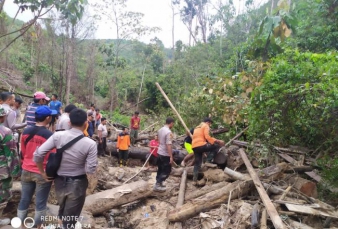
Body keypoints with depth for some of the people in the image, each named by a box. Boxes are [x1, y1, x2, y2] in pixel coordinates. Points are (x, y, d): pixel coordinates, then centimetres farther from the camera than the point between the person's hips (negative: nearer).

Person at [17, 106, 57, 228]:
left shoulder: (26, 132, -2)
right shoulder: (49, 135, -19)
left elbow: (22, 153, 9)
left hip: (26, 171, 5)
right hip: (43, 174, -5)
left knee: (24, 199, 19)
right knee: (40, 202, 10)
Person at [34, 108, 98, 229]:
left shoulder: (58, 136, -12)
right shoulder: (90, 144, -19)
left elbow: (38, 154, -11)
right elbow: (90, 171, -18)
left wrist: (43, 172, 3)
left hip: (59, 181, 4)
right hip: (77, 184, -3)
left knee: (62, 210, 31)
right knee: (70, 219, 14)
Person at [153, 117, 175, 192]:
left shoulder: (160, 130, 6)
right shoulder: (168, 132, -22)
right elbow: (168, 145, -26)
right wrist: (171, 156, -24)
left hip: (160, 152, 9)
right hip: (165, 154, -9)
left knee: (160, 169, 19)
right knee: (166, 171, 1)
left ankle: (159, 183, 29)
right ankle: (157, 185, 1)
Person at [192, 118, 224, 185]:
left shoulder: (197, 128, 31)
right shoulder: (205, 126, 4)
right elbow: (207, 137, -10)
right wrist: (218, 141, -10)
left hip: (194, 147, 8)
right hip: (201, 145, -8)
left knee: (197, 163, 11)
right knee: (216, 146, 3)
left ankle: (194, 180, 6)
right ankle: (209, 160, -4)